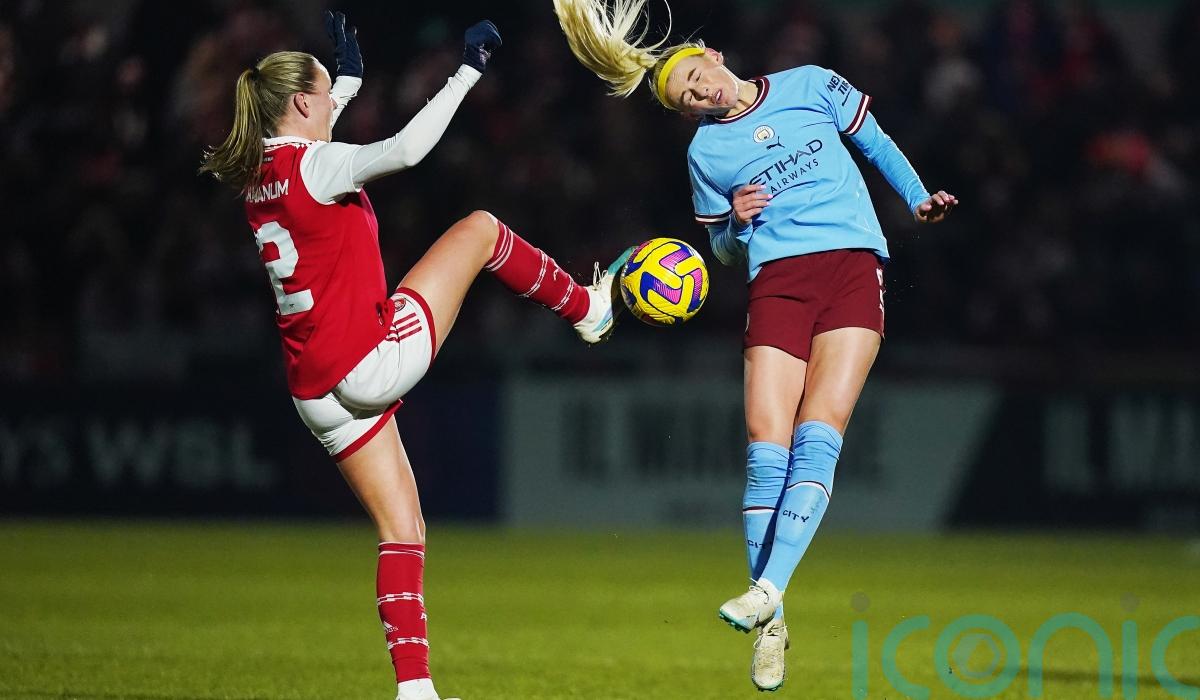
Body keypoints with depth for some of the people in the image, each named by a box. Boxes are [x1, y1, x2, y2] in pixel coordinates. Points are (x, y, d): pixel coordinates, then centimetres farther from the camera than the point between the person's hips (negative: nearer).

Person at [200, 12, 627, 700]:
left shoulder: (258, 173, 9)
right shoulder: (315, 167, -15)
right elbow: (406, 149, -30)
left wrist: (349, 77, 39)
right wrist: (467, 73, -23)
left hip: (318, 391, 8)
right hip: (374, 358, -8)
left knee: (402, 528, 12)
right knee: (479, 227, 8)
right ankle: (589, 310, 27)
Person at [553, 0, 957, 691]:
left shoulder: (810, 86, 9)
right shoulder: (705, 152, 12)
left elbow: (875, 141, 21)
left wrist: (917, 198, 10)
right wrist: (734, 222, -2)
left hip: (853, 270, -1)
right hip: (776, 282, 1)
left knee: (816, 439, -18)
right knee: (766, 453, -11)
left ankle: (769, 590, -26)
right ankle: (771, 627, -5)